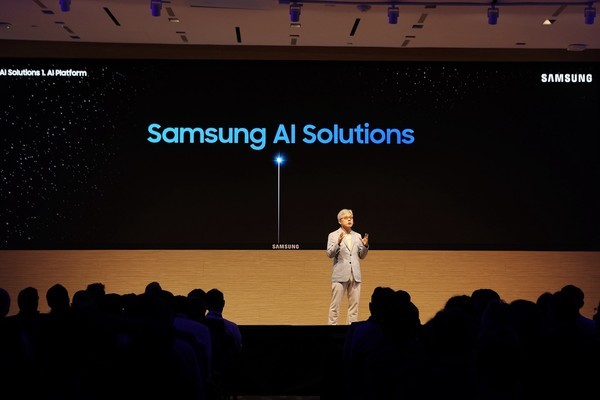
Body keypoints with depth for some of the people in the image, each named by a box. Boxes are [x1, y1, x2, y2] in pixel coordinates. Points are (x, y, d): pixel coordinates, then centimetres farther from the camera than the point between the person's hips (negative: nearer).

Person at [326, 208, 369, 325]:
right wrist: (338, 243, -24)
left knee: (354, 304, 5)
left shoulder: (357, 236, 14)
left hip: (355, 275, 4)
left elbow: (362, 256, 14)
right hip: (340, 275, -4)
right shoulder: (333, 235, 2)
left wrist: (365, 246, -6)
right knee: (335, 304, -3)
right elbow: (329, 254, -8)